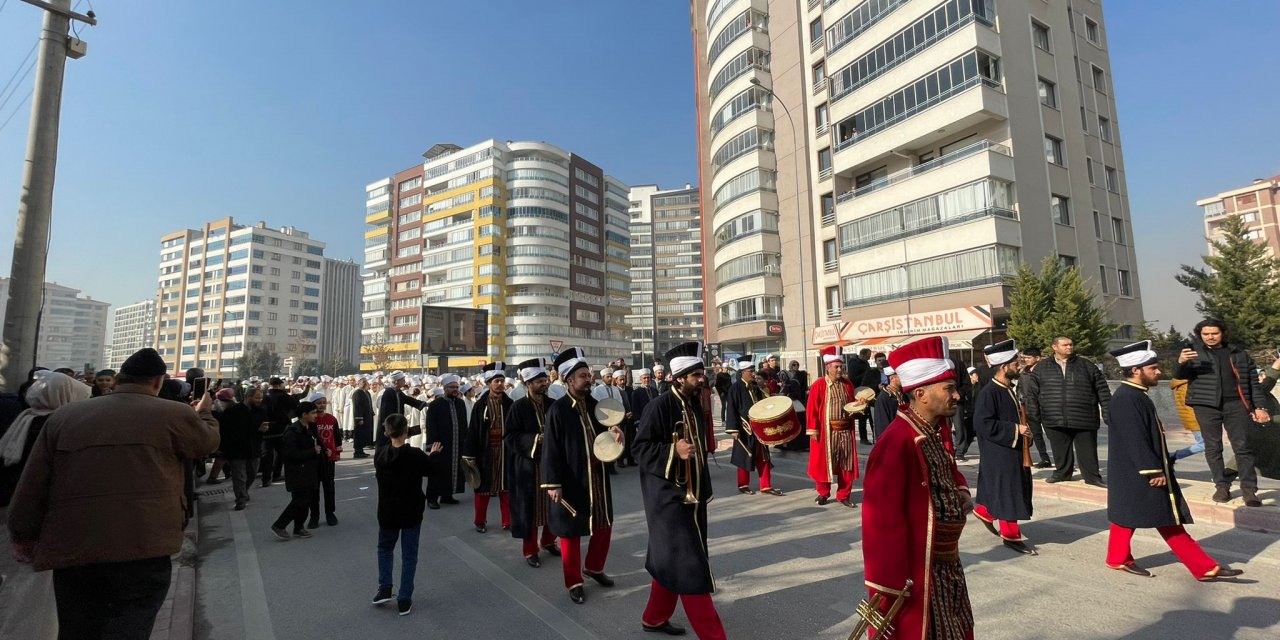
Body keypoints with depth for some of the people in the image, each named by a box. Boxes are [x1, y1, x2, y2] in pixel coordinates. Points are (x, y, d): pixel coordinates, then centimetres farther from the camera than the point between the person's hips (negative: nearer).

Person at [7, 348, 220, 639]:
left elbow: (30, 490, 8)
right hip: (143, 551, -4)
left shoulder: (64, 415, 6)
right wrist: (204, 412, 37)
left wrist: (25, 538, 22)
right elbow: (209, 441, 18)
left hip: (71, 551, 5)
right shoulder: (174, 413, -3)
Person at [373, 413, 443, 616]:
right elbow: (429, 471, -3)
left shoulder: (379, 453, -12)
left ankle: (384, 589, 20)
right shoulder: (416, 455, -20)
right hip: (412, 512, -3)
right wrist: (432, 455, 13)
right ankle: (404, 600, 12)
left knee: (385, 547, 27)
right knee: (409, 555, 9)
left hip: (387, 511, 3)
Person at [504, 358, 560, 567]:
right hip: (528, 464, -4)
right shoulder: (518, 407, -8)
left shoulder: (552, 405, 3)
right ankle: (530, 550, 19)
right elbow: (511, 436, -10)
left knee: (552, 505, 12)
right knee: (530, 507, 5)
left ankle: (548, 541, 33)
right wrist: (534, 439, -22)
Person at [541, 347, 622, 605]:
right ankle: (574, 582, 25)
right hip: (571, 482, -6)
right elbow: (551, 450, -15)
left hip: (598, 478, 6)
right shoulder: (557, 410, -15)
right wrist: (553, 483, -18)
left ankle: (594, 568, 40)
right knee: (571, 532, 8)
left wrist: (614, 433, -7)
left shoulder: (595, 405, 4)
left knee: (604, 525, 17)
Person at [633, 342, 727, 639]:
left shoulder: (695, 405, 8)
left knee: (671, 561, 19)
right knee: (689, 565, -3)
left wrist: (703, 488, 20)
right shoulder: (660, 406, -17)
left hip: (691, 495, 9)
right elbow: (640, 448, -17)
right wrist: (673, 451, -31)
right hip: (668, 497, -9)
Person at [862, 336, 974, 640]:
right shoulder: (896, 442, -27)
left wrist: (962, 491, 1)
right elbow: (882, 521, -27)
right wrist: (888, 587, -23)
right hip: (914, 571, -9)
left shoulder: (938, 431, 2)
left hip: (946, 563, 9)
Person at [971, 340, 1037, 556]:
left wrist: (1024, 432, 4)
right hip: (999, 454, -9)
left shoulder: (1009, 389, 9)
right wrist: (1015, 430, -21)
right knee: (1007, 493, 1)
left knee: (1015, 489, 19)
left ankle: (984, 512, 37)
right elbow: (983, 424, -25)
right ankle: (1011, 535, 14)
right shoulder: (989, 392, -21)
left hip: (1014, 450, 9)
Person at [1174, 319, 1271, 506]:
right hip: (1206, 405, -1)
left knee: (1242, 447, -1)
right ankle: (1222, 486, 13)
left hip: (1235, 405, 1)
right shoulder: (1194, 351, 4)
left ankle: (1249, 490, 4)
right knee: (1213, 448, 4)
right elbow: (1179, 375, -5)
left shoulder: (1239, 354, 11)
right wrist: (1181, 363, -27)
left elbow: (1253, 382, 14)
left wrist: (1259, 406, 6)